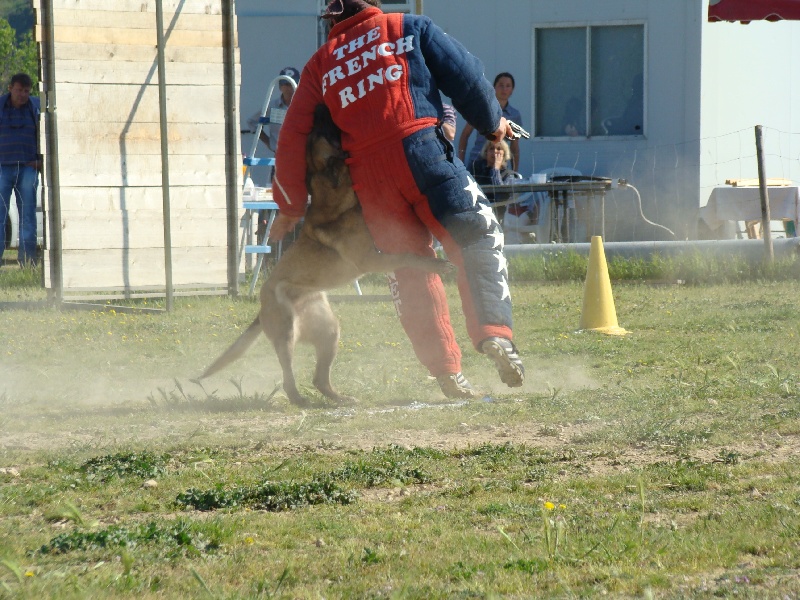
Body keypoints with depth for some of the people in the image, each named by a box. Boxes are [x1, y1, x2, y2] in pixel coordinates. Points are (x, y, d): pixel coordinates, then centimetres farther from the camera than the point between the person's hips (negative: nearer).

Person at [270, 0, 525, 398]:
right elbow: (465, 78, 9)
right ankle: (493, 332, -23)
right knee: (477, 241, 0)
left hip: (366, 177, 3)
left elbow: (293, 138, 16)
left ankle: (447, 371, 5)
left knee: (411, 273, 10)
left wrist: (290, 207, 22)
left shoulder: (321, 63, 20)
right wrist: (493, 123, 26)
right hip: (423, 153, -3)